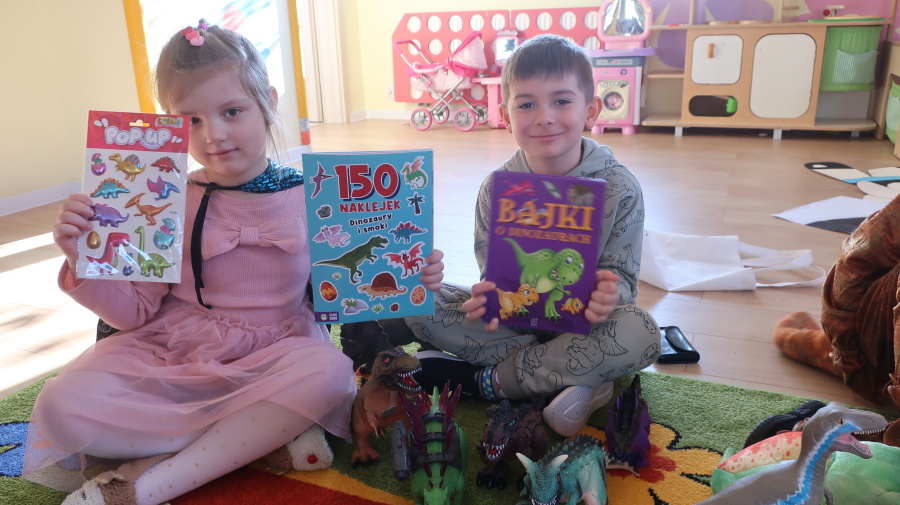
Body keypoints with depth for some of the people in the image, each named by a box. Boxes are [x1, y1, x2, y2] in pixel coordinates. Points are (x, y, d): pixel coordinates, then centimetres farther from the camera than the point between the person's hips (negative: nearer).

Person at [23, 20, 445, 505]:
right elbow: (135, 312, -1)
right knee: (63, 405, -23)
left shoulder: (309, 197, -4)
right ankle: (265, 434, -16)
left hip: (269, 359, 0)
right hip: (168, 355, 1)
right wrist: (83, 261, -17)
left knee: (328, 370, -34)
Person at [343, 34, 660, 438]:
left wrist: (611, 295, -34)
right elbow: (494, 274, -5)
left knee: (640, 334, -34)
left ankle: (489, 380, -21)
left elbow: (622, 276, -8)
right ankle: (570, 373, -21)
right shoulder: (497, 188, -7)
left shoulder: (619, 188, -11)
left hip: (582, 321, -1)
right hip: (514, 316, 2)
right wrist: (488, 297, -30)